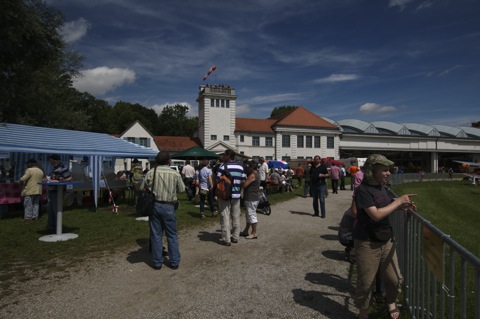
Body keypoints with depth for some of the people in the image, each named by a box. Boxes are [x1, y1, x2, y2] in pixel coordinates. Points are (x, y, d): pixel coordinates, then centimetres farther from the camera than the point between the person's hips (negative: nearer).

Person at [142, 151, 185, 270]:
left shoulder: (151, 173, -3)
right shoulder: (175, 174, -5)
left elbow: (143, 188, 3)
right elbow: (182, 189, 3)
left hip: (154, 205, 1)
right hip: (168, 206, -1)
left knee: (156, 235, 10)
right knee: (172, 235, 11)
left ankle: (157, 262, 18)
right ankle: (174, 262, 17)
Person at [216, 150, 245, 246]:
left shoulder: (223, 168, -13)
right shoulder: (240, 168, 3)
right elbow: (243, 182, 6)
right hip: (236, 195, 5)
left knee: (225, 218, 2)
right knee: (236, 217, 14)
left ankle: (226, 239, 5)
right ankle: (235, 237, 23)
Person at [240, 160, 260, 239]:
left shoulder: (252, 175, -18)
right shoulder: (256, 174, 14)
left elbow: (244, 185, -22)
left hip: (252, 199, -11)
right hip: (252, 198, 11)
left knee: (252, 215, -4)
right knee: (248, 215, 17)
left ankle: (254, 233, 4)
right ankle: (245, 231, 27)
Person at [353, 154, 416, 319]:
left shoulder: (382, 187, 5)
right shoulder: (363, 190, -19)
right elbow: (376, 214, -27)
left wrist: (402, 206, 0)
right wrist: (398, 201, -19)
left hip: (386, 240, 7)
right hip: (367, 244, -7)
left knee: (395, 279, 14)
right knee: (365, 282, 6)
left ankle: (391, 301, 44)